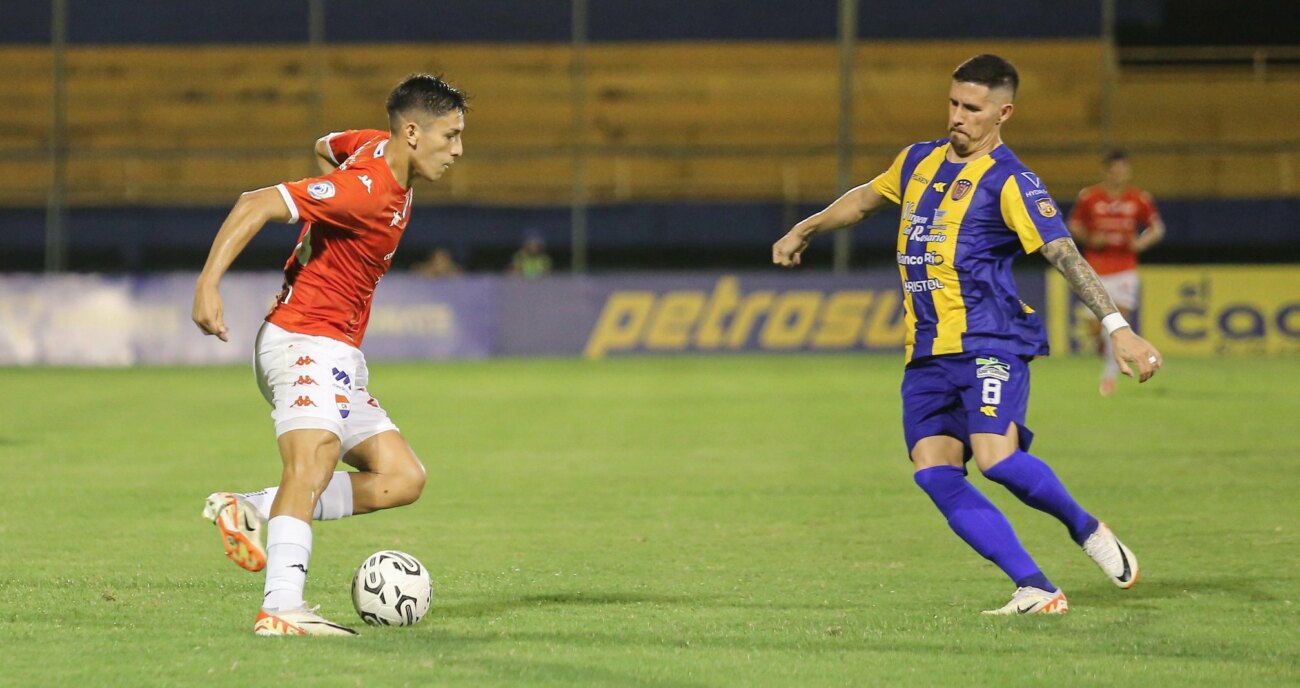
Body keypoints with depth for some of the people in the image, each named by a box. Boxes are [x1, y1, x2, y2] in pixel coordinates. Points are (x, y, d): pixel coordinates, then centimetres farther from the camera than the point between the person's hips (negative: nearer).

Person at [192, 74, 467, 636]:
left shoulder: (377, 147, 9)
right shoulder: (366, 191, -20)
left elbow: (326, 147, 31)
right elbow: (258, 204, -24)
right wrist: (208, 284, -31)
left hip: (339, 358, 10)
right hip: (306, 342, -10)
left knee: (402, 478, 4)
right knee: (313, 460, -31)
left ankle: (252, 511, 1)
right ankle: (281, 609, -46)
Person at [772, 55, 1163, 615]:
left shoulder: (1009, 182, -7)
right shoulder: (919, 161, 15)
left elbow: (1063, 254, -16)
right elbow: (868, 197, 35)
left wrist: (1116, 327, -25)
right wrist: (804, 231, 44)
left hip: (989, 342, -7)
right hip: (927, 352, 7)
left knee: (995, 457, -26)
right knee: (935, 474, -10)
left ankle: (1086, 530, 2)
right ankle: (1036, 590, -9)